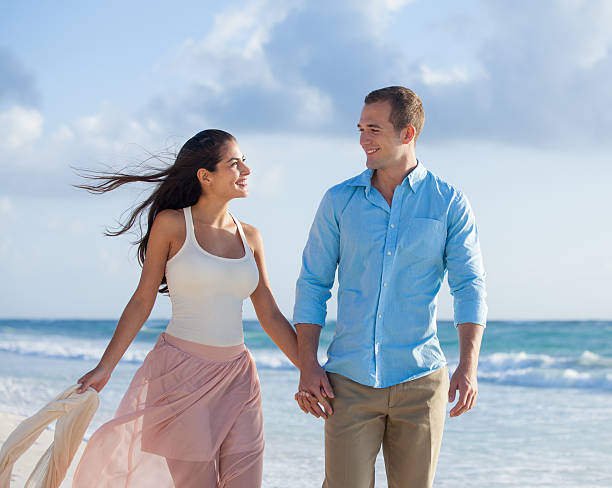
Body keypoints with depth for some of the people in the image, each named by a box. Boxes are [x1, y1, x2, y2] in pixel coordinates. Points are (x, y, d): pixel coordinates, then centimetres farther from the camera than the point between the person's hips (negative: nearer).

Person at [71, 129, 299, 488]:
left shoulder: (249, 237, 11)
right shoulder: (172, 224, -2)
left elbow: (271, 316, 13)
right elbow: (142, 301, 0)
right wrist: (105, 367, -5)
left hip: (237, 379, 5)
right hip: (182, 375, -5)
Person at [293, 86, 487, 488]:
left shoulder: (449, 203, 1)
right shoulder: (340, 201, 5)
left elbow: (470, 287, -3)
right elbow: (313, 285, 6)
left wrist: (469, 367, -16)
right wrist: (308, 367, -5)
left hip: (420, 380, 0)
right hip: (350, 380, 1)